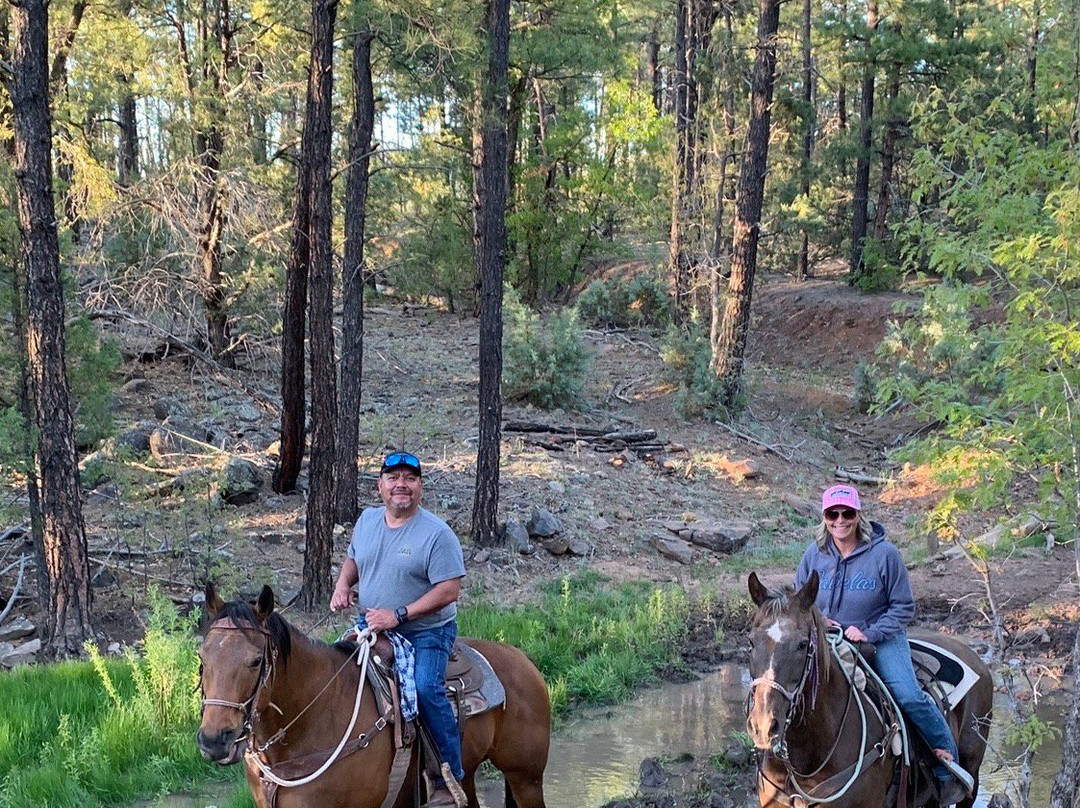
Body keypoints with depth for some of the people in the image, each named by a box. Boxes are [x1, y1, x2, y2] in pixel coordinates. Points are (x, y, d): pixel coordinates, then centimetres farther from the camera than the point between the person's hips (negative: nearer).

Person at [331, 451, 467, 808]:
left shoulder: (437, 533, -13)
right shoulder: (367, 520, 7)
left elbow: (448, 591, -17)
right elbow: (353, 559, 24)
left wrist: (398, 615, -23)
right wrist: (343, 585, 1)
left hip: (426, 632, -7)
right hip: (371, 629, 7)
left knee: (426, 688, -29)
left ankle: (450, 779, -19)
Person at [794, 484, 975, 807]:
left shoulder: (884, 553, -13)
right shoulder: (815, 554, -3)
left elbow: (903, 607, -6)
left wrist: (869, 634, -18)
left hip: (881, 638, -4)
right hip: (828, 640, 4)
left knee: (909, 696, -21)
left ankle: (948, 762, -7)